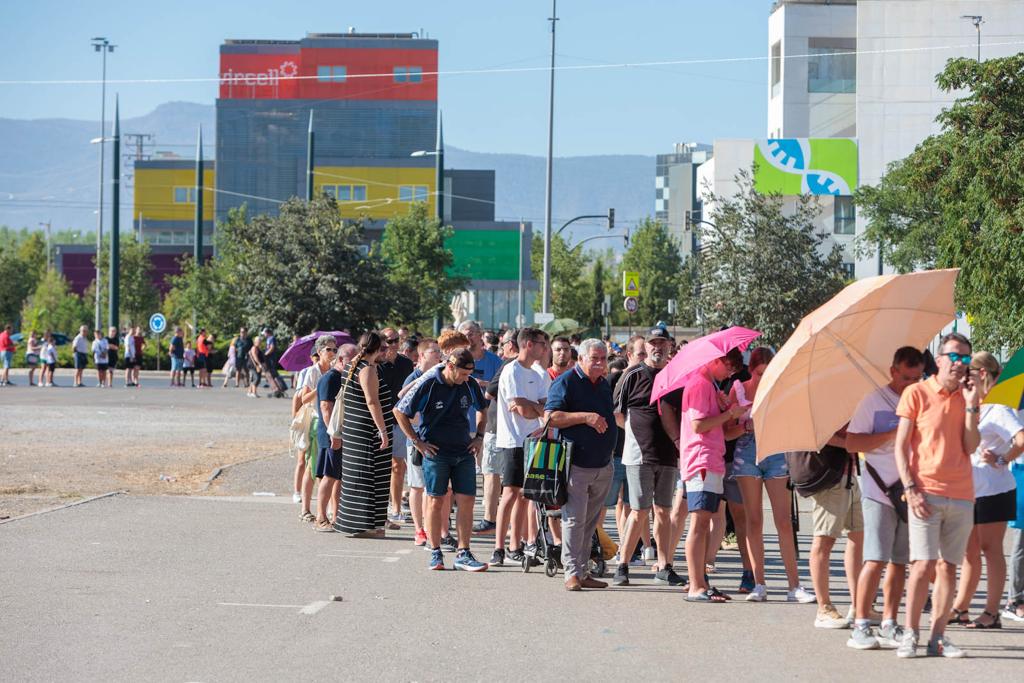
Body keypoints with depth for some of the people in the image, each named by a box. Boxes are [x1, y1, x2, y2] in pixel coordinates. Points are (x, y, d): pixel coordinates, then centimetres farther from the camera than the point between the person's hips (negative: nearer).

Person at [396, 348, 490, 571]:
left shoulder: (470, 385, 4)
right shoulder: (428, 384, -11)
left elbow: (482, 410, 24)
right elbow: (400, 412, -5)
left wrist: (479, 437, 13)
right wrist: (417, 442, -6)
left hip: (464, 452, 4)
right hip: (436, 452, -4)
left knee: (466, 501, -1)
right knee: (436, 501, 1)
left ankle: (463, 554, 3)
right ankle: (435, 553, 9)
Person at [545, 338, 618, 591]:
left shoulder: (604, 385, 17)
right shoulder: (566, 382, -6)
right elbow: (551, 416, -16)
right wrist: (585, 417, -21)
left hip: (602, 465, 7)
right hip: (576, 464, -7)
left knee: (590, 521, 10)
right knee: (574, 519, -9)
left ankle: (583, 571, 15)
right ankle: (572, 573, -8)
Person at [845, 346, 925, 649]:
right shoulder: (874, 401, 0)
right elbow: (852, 442, -5)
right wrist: (891, 435, -15)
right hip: (879, 491, -4)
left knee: (900, 561, 5)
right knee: (875, 559, -10)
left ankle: (889, 626, 10)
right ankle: (861, 626, -6)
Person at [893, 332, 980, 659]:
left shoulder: (968, 397, 12)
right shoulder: (917, 393, 1)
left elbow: (970, 447, 2)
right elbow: (901, 446, -1)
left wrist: (970, 405, -6)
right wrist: (910, 489, -10)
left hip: (961, 496, 4)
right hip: (926, 493, -4)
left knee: (948, 567, 3)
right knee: (923, 565, -10)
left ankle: (938, 637, 6)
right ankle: (910, 634, -2)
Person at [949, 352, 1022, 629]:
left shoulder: (998, 409, -13)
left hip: (993, 489, -8)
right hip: (971, 489, 8)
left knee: (990, 548, -5)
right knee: (970, 551, 12)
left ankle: (992, 613, -1)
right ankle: (960, 608, 17)